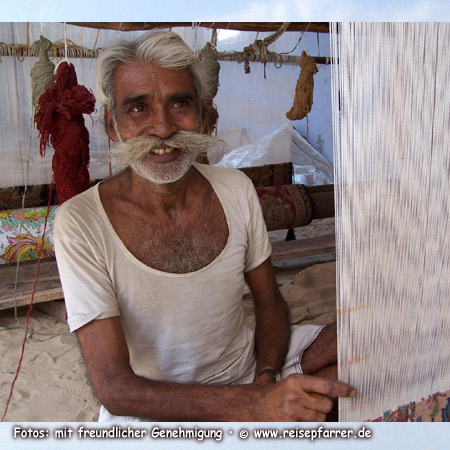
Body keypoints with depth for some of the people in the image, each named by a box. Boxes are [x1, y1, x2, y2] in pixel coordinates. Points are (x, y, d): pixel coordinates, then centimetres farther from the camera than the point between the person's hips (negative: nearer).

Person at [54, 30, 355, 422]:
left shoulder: (236, 189, -5)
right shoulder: (81, 222, -18)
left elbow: (269, 301, 5)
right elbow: (114, 388, -20)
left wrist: (266, 380, -15)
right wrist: (254, 406, -32)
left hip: (248, 368, 4)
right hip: (150, 408, -3)